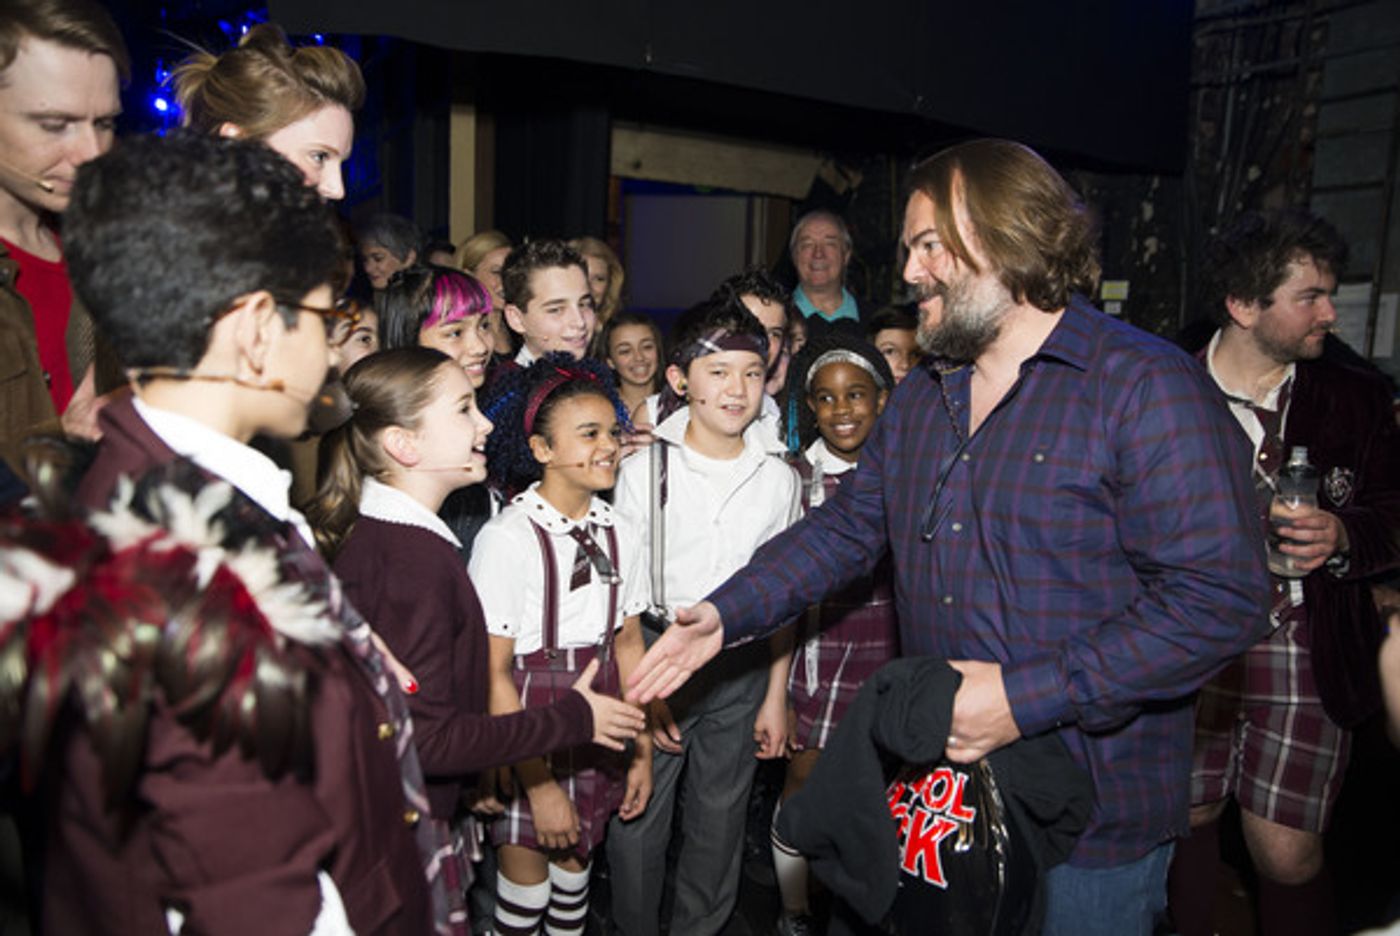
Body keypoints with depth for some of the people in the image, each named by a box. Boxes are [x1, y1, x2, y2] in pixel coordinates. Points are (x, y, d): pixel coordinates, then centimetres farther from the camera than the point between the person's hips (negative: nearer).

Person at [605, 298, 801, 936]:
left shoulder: (778, 475, 0)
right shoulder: (645, 469, -8)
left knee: (720, 821, 15)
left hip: (743, 667, 3)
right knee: (637, 822, 7)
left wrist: (776, 696, 6)